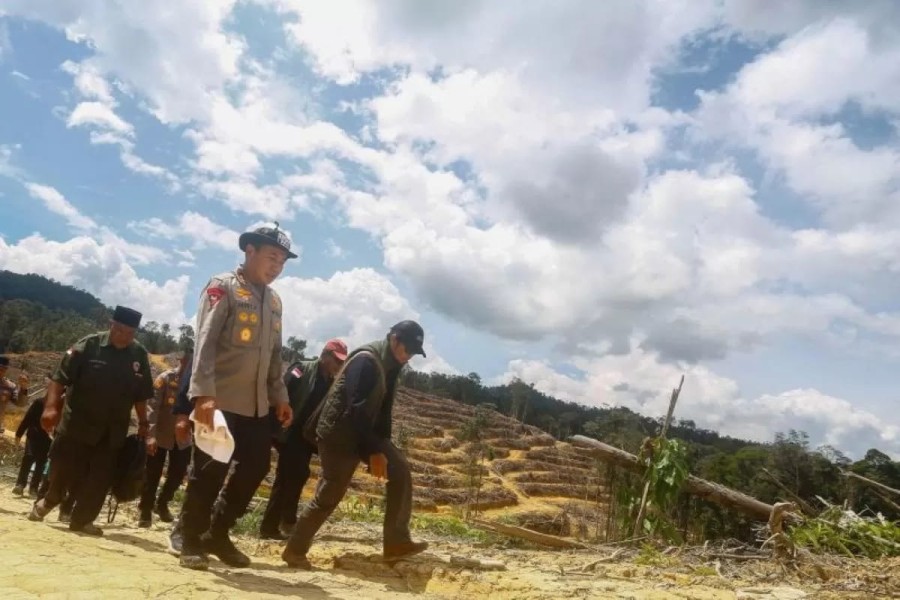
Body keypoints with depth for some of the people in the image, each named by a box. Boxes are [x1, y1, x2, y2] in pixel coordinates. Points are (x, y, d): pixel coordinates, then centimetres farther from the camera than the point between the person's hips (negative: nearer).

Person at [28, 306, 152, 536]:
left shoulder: (140, 355, -1)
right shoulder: (88, 345, -10)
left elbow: (141, 396, 6)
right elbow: (59, 377, -12)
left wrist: (143, 424, 6)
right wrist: (51, 407, -23)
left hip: (113, 431, 3)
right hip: (76, 423, -2)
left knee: (101, 478, 5)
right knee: (63, 469, 6)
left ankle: (82, 519, 21)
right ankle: (48, 501, 36)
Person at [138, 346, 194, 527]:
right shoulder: (165, 378, -9)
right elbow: (152, 407, -14)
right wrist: (151, 434, -23)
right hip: (161, 434, -3)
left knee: (178, 473, 9)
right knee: (153, 475, 4)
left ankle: (162, 504, 33)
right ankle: (145, 511, 22)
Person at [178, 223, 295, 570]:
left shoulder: (273, 301, 15)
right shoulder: (222, 287, -7)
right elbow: (205, 342, -17)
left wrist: (279, 396, 13)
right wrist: (203, 394, -26)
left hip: (256, 405, 7)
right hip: (220, 401, -7)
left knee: (257, 465, 10)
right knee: (209, 471, 0)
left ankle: (217, 534, 27)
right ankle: (191, 542, 20)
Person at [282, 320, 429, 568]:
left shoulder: (389, 365, 6)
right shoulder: (366, 360, -23)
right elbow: (357, 410, -27)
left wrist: (382, 446, 11)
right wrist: (374, 451, -26)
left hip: (365, 432, 9)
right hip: (339, 435, -9)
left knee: (400, 470, -3)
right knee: (328, 496, -1)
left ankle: (397, 542, 2)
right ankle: (294, 550, 19)